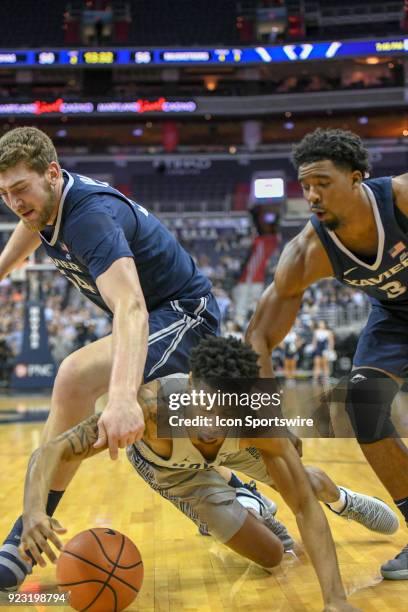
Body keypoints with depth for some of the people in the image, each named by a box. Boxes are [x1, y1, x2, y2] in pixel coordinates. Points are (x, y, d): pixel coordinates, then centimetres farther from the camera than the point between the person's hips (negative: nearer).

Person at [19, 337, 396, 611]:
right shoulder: (152, 407, -49)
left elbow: (304, 508, -37)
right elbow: (52, 451, -50)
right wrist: (34, 511, -71)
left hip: (235, 447, 2)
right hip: (170, 468, -1)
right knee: (272, 555, -3)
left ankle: (340, 497, 61)